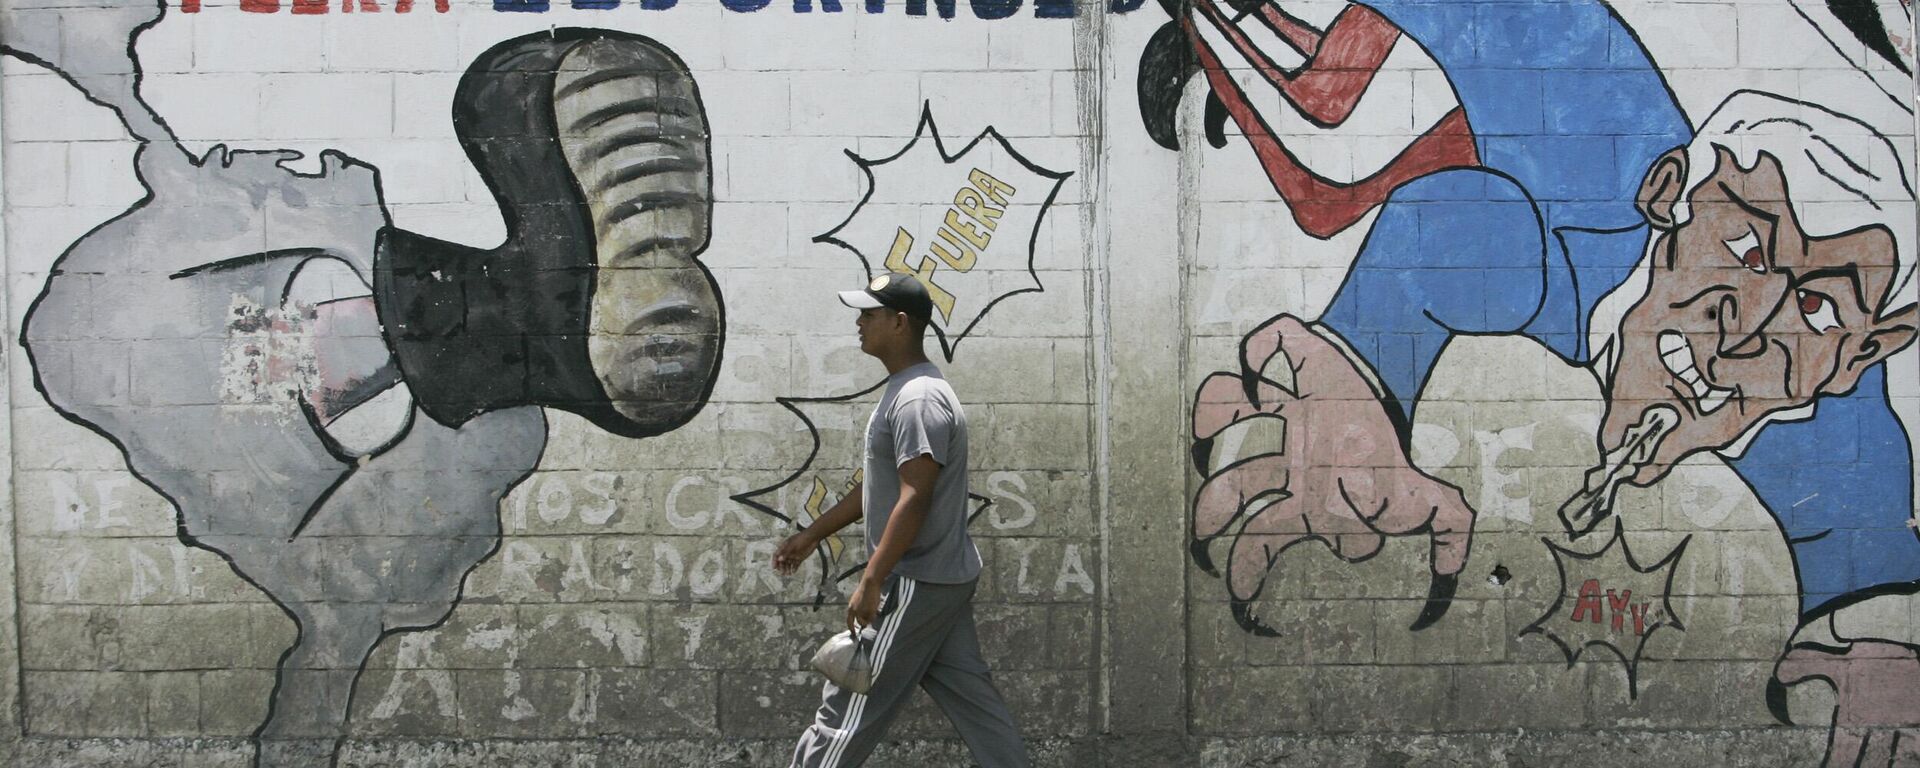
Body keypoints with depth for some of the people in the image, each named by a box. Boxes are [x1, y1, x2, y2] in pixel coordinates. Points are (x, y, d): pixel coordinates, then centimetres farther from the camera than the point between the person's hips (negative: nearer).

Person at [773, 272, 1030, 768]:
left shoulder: (918, 399, -19)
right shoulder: (902, 390, 15)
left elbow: (914, 499, -25)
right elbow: (876, 487, 23)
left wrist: (871, 582, -27)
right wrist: (813, 535, 25)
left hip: (916, 584, -10)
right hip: (946, 578, 10)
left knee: (851, 705, -1)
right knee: (971, 699, 10)